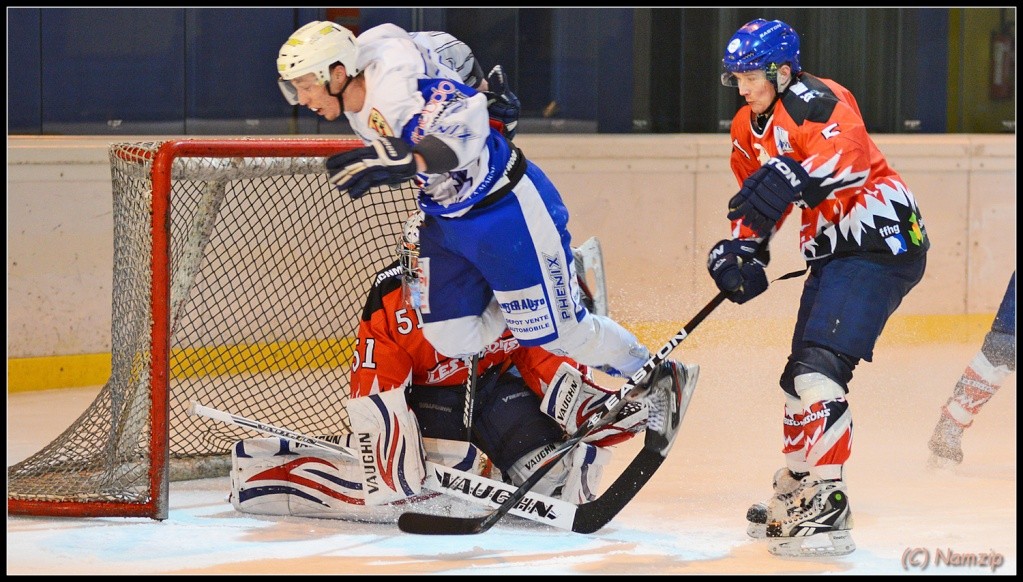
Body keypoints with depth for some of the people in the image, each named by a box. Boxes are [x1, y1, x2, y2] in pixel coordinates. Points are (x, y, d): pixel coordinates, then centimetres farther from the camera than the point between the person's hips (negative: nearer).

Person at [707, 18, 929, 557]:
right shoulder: (750, 128, 14)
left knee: (819, 366, -21)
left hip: (879, 239, -10)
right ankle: (795, 493, 35)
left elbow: (850, 153, -35)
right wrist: (744, 249, 8)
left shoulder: (812, 100, -16)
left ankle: (827, 506, -21)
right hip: (836, 251, 10)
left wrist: (794, 177, -49)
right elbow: (757, 196, 26)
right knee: (801, 373, 17)